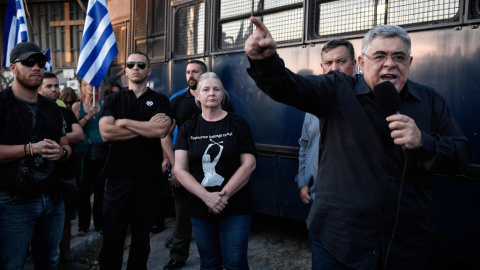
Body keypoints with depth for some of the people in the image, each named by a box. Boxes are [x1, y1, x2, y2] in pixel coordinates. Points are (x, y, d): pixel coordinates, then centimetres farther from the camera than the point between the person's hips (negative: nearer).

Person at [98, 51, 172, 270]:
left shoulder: (160, 101, 6)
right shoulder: (114, 100, 8)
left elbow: (161, 130, -13)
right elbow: (106, 133, -9)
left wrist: (125, 122, -9)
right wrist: (147, 127, -10)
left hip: (149, 177, 0)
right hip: (119, 175, 0)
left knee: (141, 235, 13)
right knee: (112, 236, 4)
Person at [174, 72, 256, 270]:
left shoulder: (237, 124, -1)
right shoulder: (188, 128, 4)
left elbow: (249, 164, -7)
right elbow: (179, 169, -3)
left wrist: (224, 195, -14)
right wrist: (207, 196, -15)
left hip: (236, 207, -2)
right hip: (200, 208, 2)